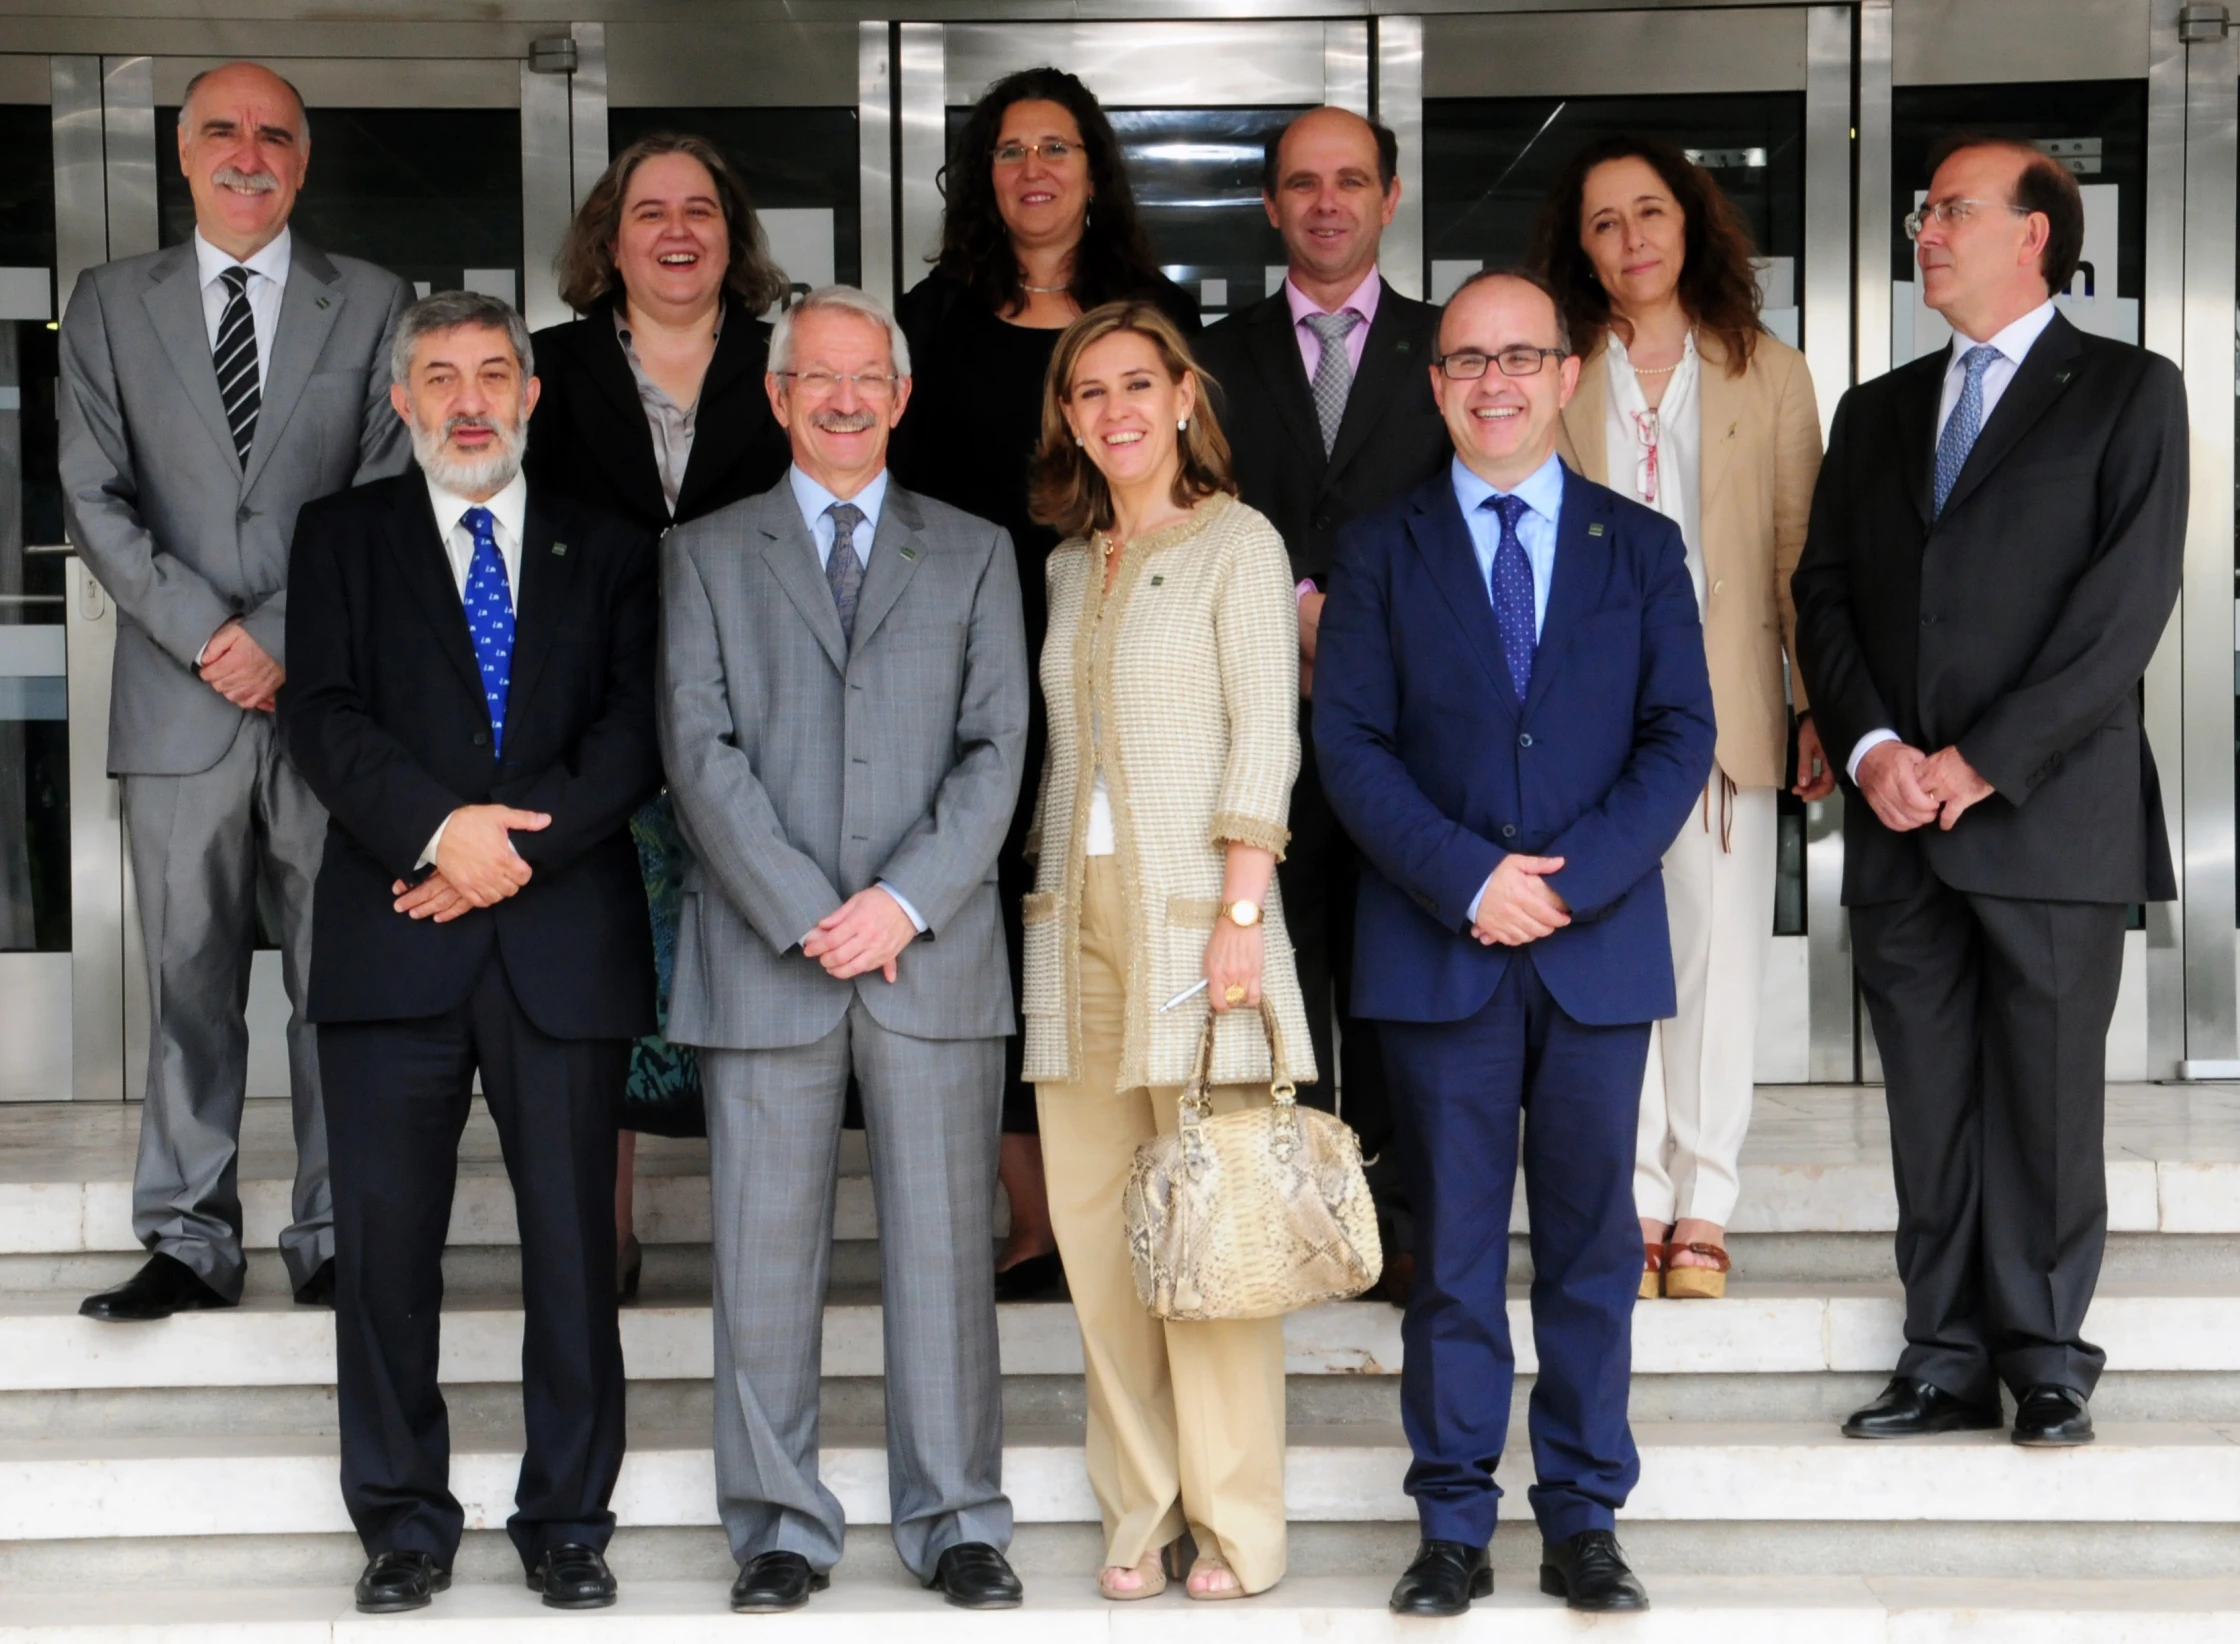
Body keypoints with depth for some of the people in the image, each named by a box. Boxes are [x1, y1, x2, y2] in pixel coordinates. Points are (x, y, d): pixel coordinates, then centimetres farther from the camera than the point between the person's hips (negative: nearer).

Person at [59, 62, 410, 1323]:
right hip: (181, 700, 1)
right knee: (189, 978, 4)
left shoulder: (374, 305, 8)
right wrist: (207, 633, -9)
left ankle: (337, 1237, 11)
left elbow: (393, 499, 1)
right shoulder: (112, 305, 11)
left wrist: (285, 638, -9)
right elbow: (96, 499, 3)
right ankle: (191, 1240, 11)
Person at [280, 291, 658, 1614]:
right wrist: (440, 827, -16)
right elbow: (325, 716, -1)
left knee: (574, 1242, 3)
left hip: (566, 943, 0)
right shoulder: (344, 538, 12)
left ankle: (570, 1519, 13)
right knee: (387, 1241, 1)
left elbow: (637, 734, 1)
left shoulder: (609, 551, 13)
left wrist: (518, 843, -13)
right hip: (394, 946, 0)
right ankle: (405, 1521, 13)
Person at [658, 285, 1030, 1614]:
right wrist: (804, 916, -10)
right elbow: (701, 747, 0)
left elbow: (997, 748, 4)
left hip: (936, 956, 0)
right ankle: (783, 1531, 12)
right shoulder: (708, 554, 11)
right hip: (764, 958, 0)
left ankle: (957, 1524, 11)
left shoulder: (975, 553, 13)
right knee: (767, 1256, 2)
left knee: (945, 1247, 2)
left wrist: (905, 902, -10)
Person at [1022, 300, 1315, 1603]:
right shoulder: (1072, 565, 18)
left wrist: (1240, 914, -14)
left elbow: (1266, 740, -7)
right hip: (1076, 914, 6)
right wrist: (1046, 888, 8)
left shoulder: (1237, 544, 0)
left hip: (1190, 910, -6)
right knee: (1096, 1231, 4)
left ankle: (1235, 1525, 4)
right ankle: (1141, 1515, 11)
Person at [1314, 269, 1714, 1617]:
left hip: (1600, 948, 1)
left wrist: (1571, 876, -11)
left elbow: (1682, 737, 2)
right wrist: (1466, 879, -13)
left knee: (1592, 1245, 6)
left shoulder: (1641, 546, 9)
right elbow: (1349, 743, 0)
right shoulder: (1383, 549, 7)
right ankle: (1455, 1528, 11)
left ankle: (1584, 1521, 15)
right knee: (1453, 1248, 3)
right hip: (1437, 950, -1)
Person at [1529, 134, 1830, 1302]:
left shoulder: (1769, 375, 8)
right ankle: (1632, 1208, 10)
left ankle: (1702, 1213, 10)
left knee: (1719, 958, 1)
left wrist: (1821, 707, 0)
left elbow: (1802, 551, 7)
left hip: (1724, 709, 0)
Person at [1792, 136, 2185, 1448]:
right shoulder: (1878, 412, 18)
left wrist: (1985, 762, -13)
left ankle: (2046, 1359, 13)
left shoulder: (2130, 393, 2)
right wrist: (1870, 747, -6)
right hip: (1900, 822, 4)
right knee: (1930, 1105, 7)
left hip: (2050, 813, -4)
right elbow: (1825, 595, 12)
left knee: (2048, 1102, 1)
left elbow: (2129, 602, -8)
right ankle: (1948, 1361, 14)